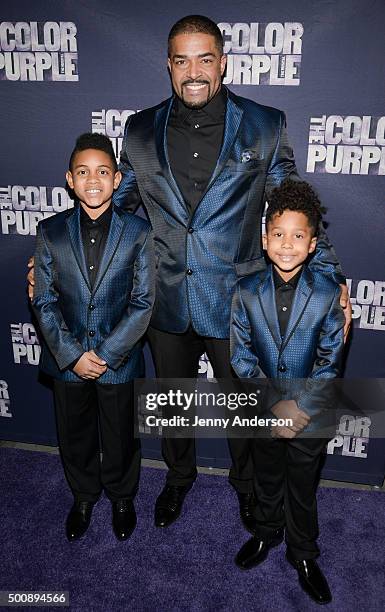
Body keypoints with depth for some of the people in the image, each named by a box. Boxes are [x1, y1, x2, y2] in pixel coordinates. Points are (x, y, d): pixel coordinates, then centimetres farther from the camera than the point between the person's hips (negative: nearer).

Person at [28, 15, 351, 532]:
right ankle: (178, 477, 50)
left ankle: (247, 483, 47)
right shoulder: (141, 131, 1)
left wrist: (330, 279, -9)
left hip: (235, 302, -2)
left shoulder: (264, 127, -6)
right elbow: (117, 205, 9)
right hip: (167, 304, 2)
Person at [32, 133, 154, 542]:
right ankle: (84, 496, 47)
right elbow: (44, 302, -4)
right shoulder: (50, 232, -4)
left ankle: (122, 498, 44)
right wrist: (73, 355, -12)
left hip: (118, 359, -2)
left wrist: (104, 354, -14)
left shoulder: (138, 233, -9)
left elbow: (142, 303, -10)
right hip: (66, 359, 2)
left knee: (119, 437, 16)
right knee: (74, 436, 20)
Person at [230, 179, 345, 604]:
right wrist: (272, 405, -16)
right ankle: (267, 532, 51)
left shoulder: (327, 293, -14)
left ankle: (303, 555, 42)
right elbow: (241, 355, -8)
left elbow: (330, 362, -9)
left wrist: (300, 407, -16)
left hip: (310, 413, -1)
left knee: (302, 489, 18)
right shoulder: (247, 292, -11)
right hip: (263, 410, 1)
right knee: (267, 480, 24)